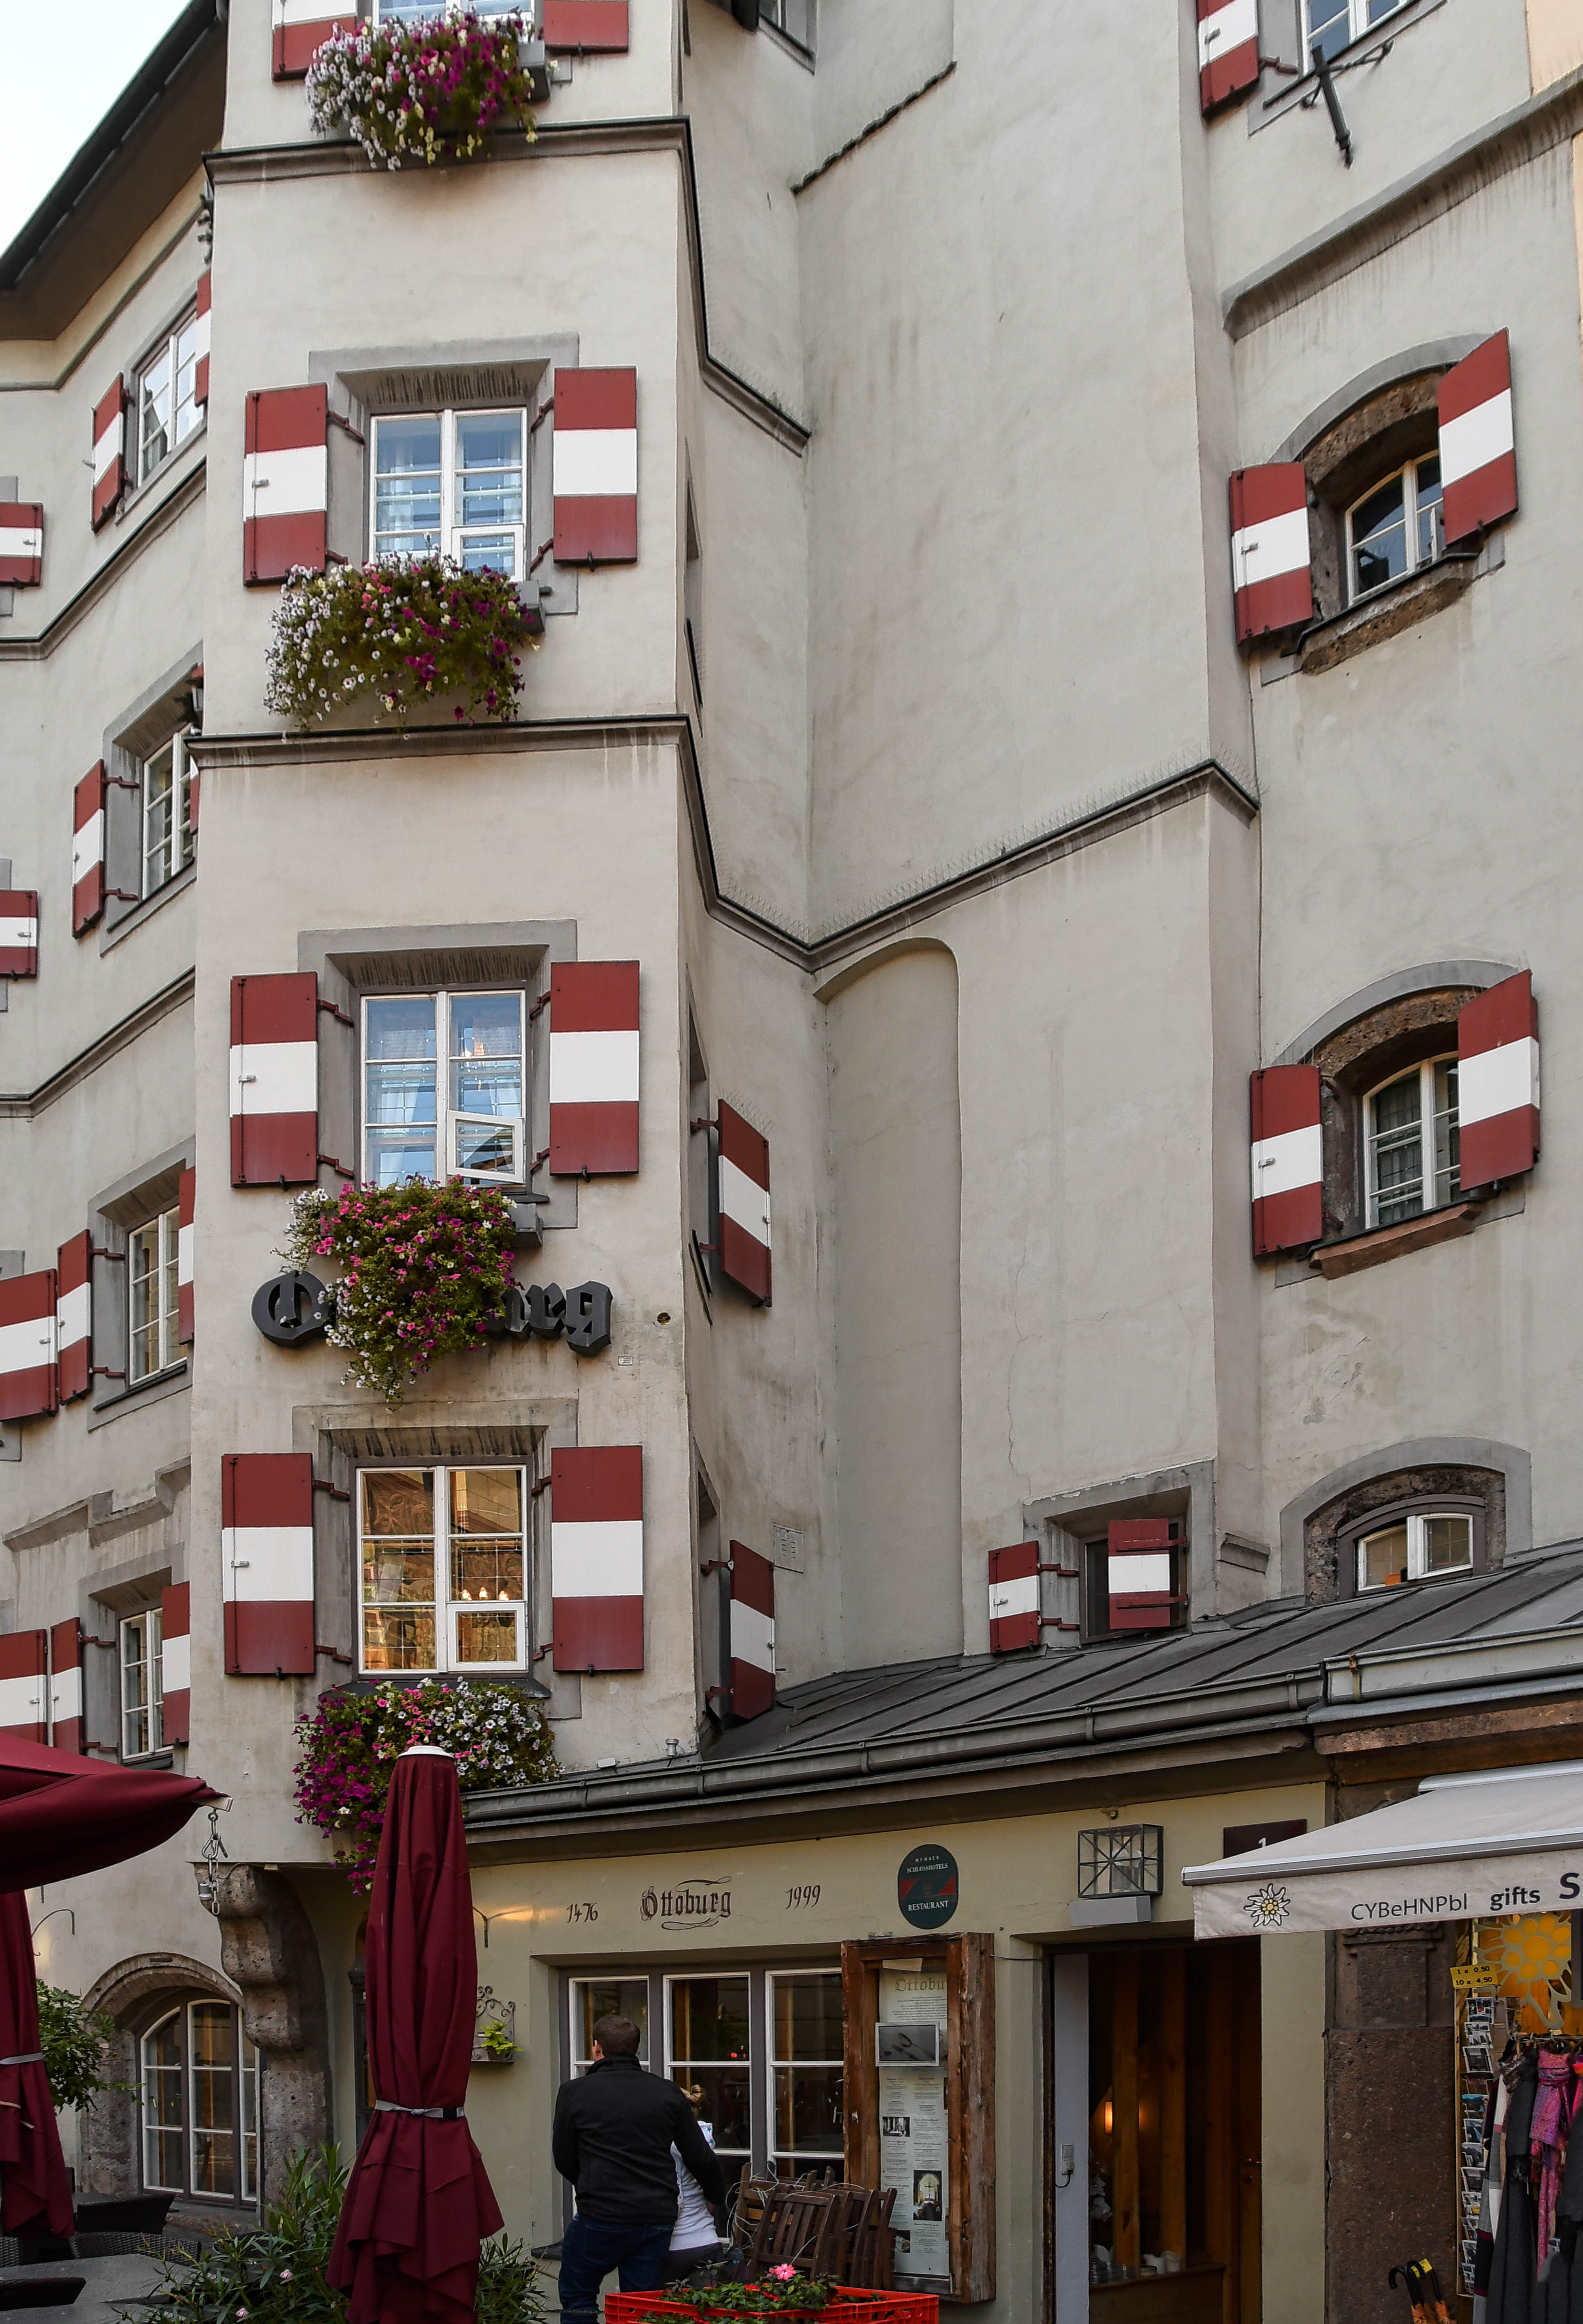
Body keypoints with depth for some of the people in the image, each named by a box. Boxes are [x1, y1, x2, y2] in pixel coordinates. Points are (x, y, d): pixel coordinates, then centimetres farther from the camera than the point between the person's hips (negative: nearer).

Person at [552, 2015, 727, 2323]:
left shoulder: (574, 2093, 0)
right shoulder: (667, 2093, 6)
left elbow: (565, 2161, 8)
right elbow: (701, 2158, 7)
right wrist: (717, 2196, 26)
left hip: (600, 2217, -3)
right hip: (658, 2220, 3)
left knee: (577, 2298, 17)